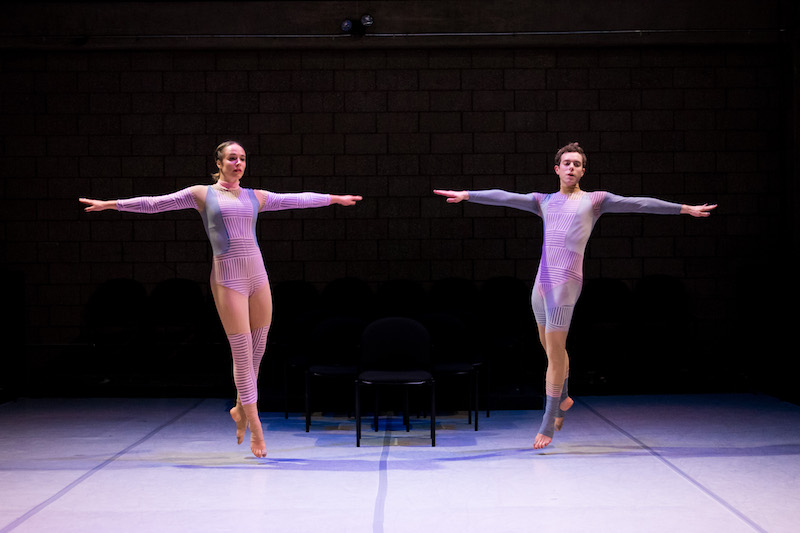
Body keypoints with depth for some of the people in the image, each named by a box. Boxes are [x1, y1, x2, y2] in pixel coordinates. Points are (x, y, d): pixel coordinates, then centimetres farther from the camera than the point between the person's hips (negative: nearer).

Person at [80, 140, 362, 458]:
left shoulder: (255, 197, 15)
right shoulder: (201, 194, 6)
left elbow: (299, 199, 22)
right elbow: (155, 203, 8)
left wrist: (335, 198, 29)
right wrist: (111, 204, 7)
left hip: (257, 274, 4)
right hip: (227, 279, -4)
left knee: (257, 351, 9)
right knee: (243, 354, -4)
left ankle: (241, 408, 33)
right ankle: (256, 428, 3)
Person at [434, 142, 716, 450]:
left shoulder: (595, 200, 8)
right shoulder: (544, 202, 18)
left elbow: (639, 204, 6)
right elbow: (505, 197, 11)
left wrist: (684, 209, 4)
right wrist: (467, 195, 3)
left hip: (566, 283, -5)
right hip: (541, 282, 5)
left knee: (554, 353, -5)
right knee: (551, 347, 21)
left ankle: (547, 426, 2)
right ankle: (563, 399, 44)